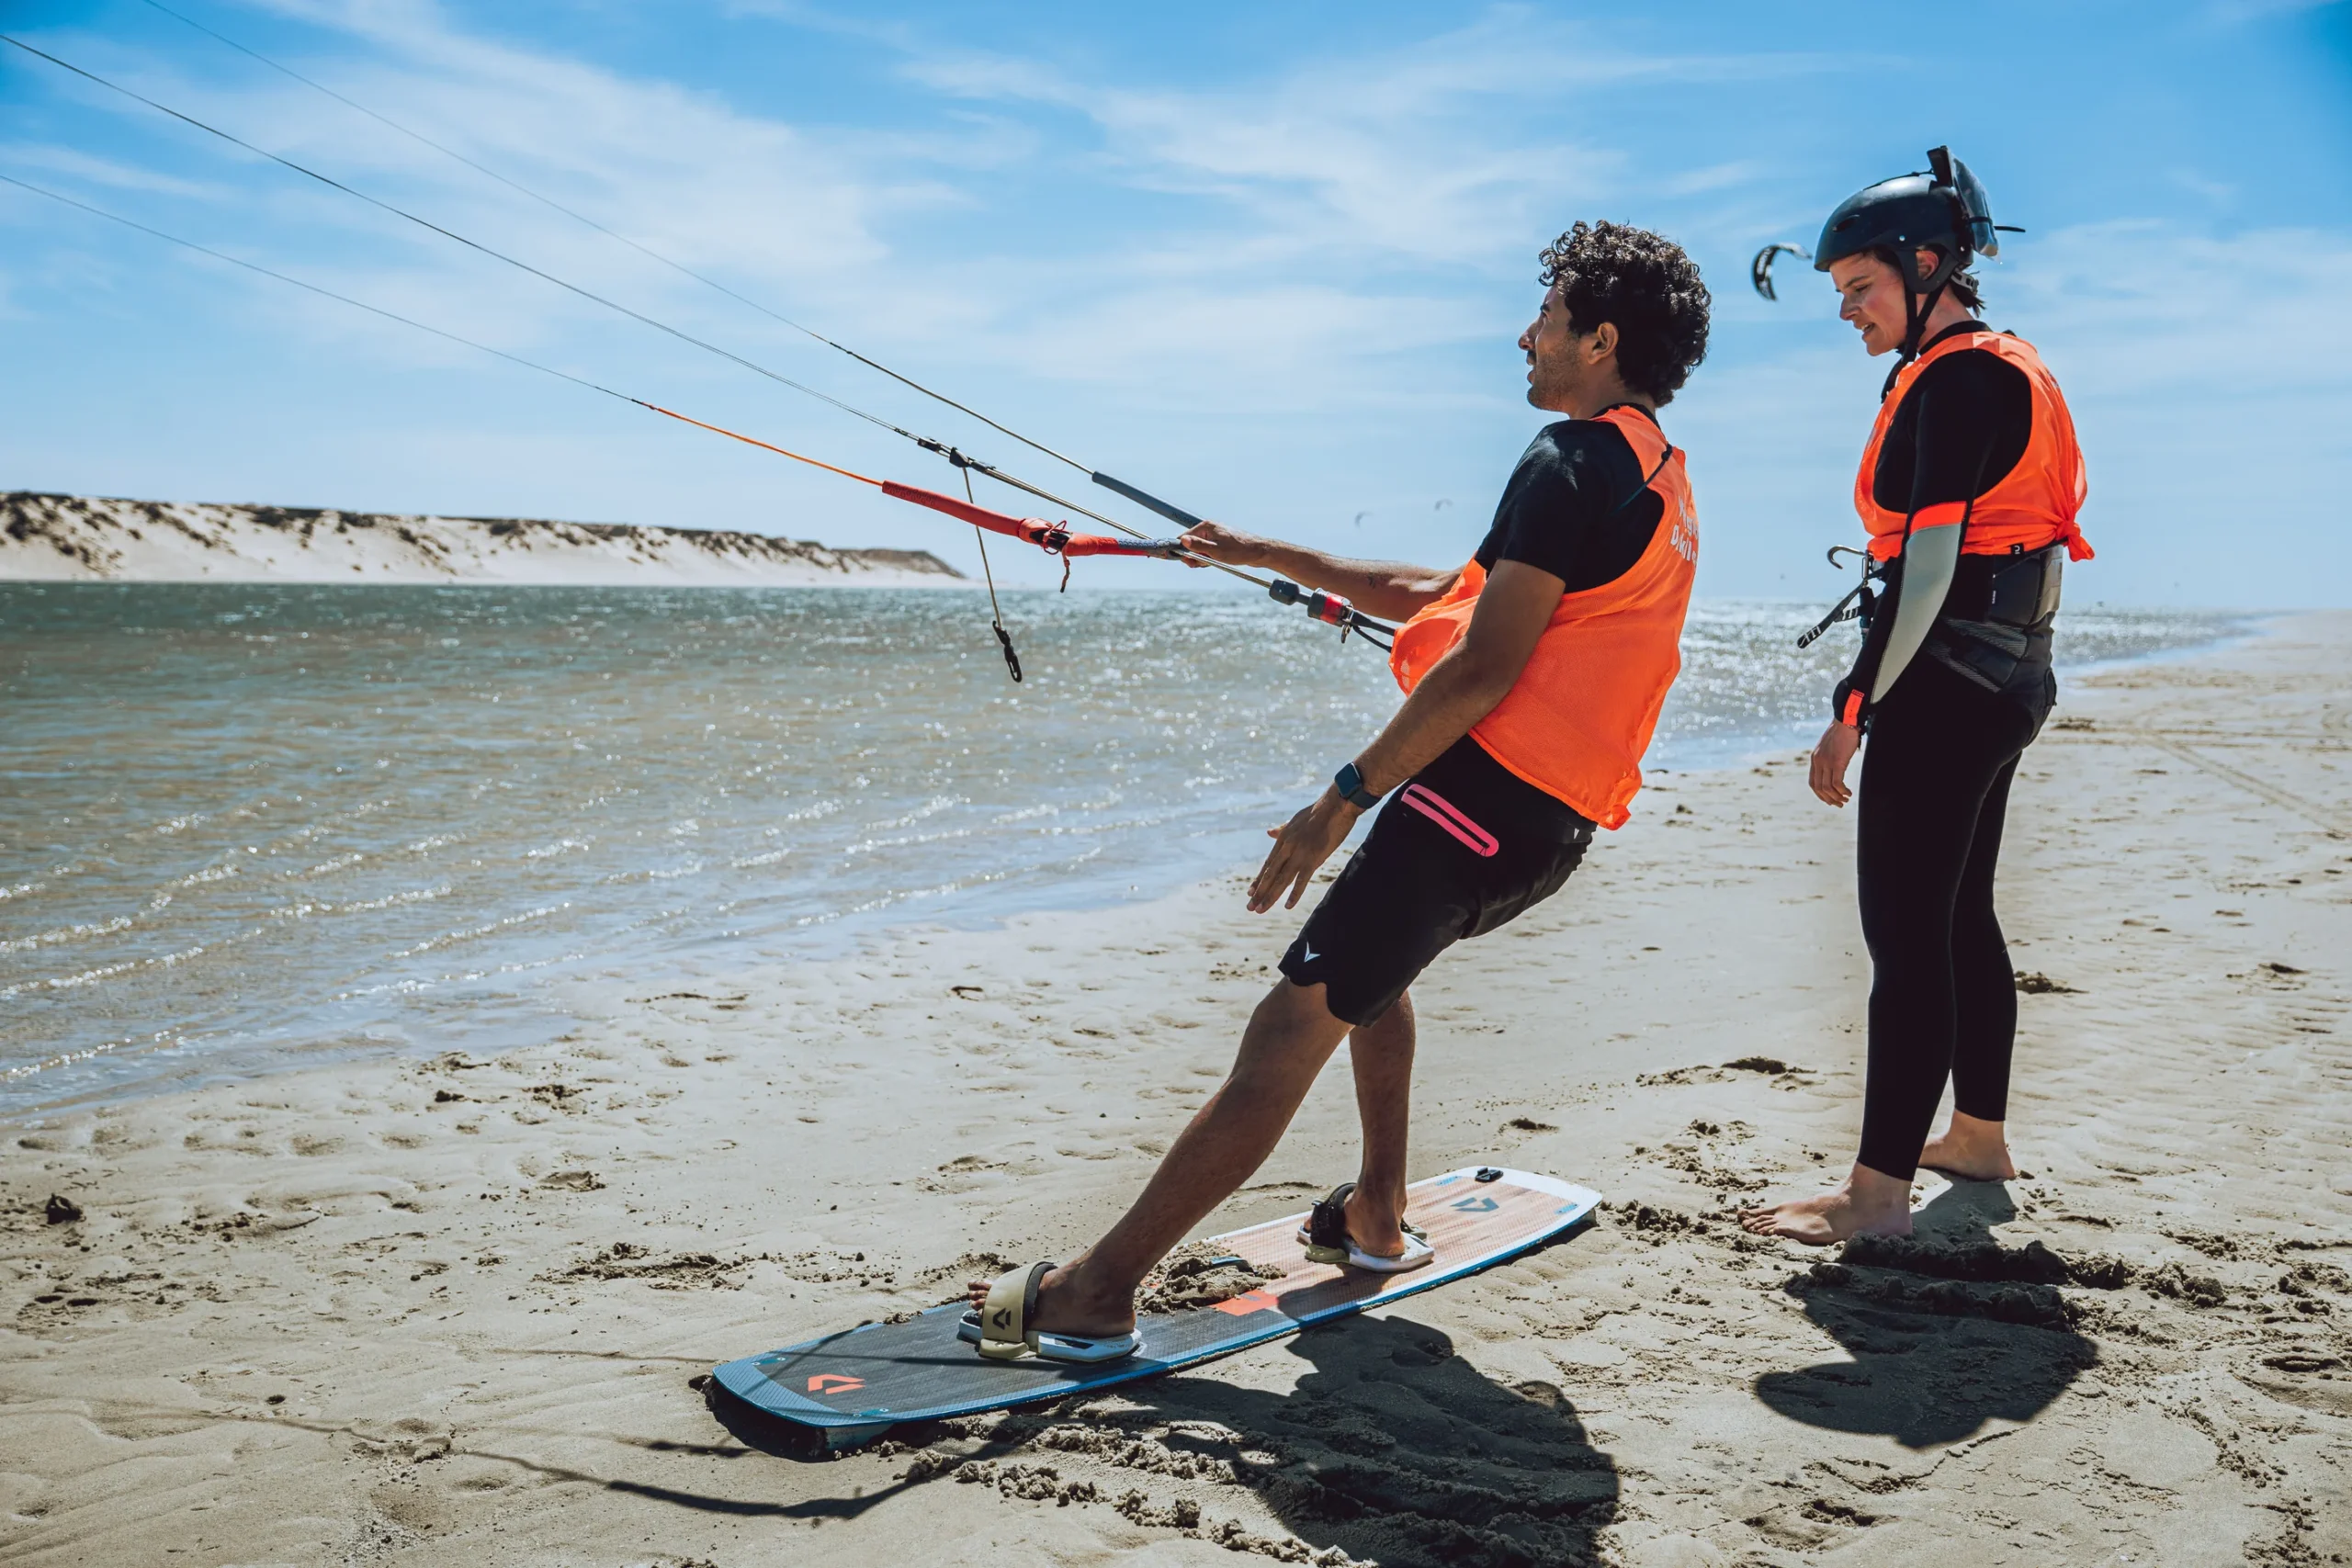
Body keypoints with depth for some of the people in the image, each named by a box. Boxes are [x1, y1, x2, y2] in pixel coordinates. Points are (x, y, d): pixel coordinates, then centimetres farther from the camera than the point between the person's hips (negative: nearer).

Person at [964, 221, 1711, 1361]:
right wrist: (1273, 558, 22)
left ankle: (1097, 1291, -11)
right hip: (1556, 820, 10)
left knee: (1296, 1020, -12)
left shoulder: (1575, 459, -11)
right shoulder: (1661, 476, 21)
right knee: (1370, 962, 30)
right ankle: (1376, 1215, 32)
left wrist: (1343, 799, -16)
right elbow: (1441, 599, 23)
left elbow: (1484, 667, -19)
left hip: (1488, 789, -10)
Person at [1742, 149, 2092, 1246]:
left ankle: (1879, 1191, -4)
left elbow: (1928, 567, -21)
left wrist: (1854, 709, -21)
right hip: (2008, 680, 11)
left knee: (1906, 932, -9)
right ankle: (1978, 1135, 32)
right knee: (1961, 915, 19)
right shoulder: (2008, 372, 17)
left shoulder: (1955, 380, -14)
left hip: (1948, 683, -11)